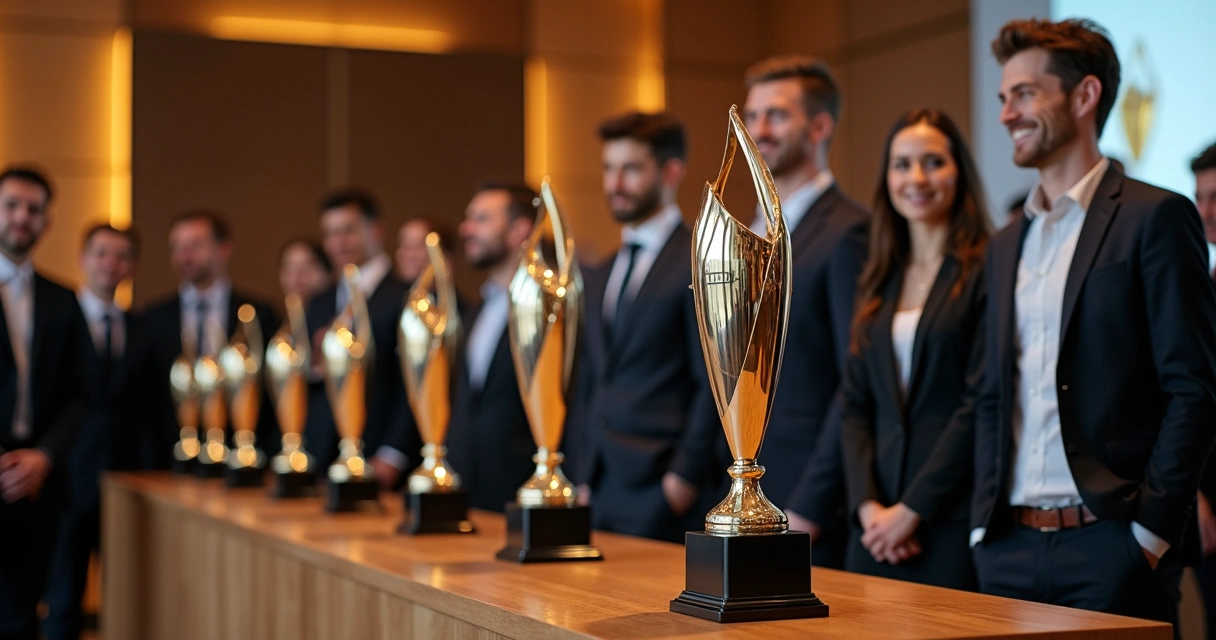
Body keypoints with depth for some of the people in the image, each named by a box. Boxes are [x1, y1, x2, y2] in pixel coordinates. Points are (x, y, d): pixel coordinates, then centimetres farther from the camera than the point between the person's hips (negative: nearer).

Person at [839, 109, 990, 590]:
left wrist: (912, 510, -12)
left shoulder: (985, 271, -5)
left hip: (953, 516, -5)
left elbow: (980, 403, -11)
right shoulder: (877, 283, 14)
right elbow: (855, 405, 10)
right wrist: (868, 504, -4)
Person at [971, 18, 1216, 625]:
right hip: (1009, 548, 6)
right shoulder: (1005, 246, 17)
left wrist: (1150, 530, -13)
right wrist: (984, 524, 7)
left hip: (1109, 545, -6)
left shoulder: (1154, 218, -3)